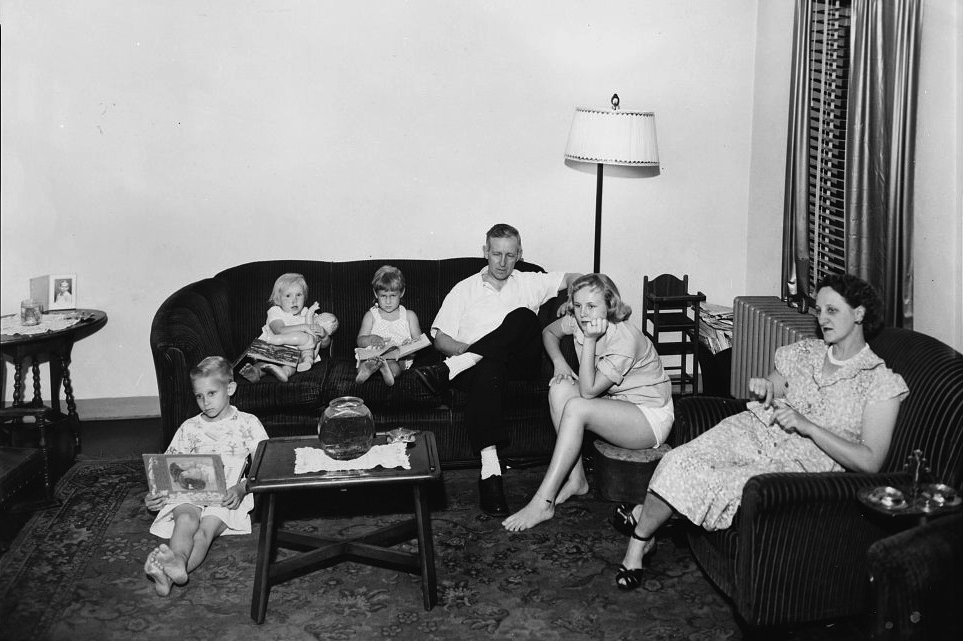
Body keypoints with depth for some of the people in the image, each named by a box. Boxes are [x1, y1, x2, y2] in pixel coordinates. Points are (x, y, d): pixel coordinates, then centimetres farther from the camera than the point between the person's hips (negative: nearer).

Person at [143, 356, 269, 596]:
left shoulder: (247, 424, 12)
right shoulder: (189, 428, 20)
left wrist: (242, 488, -16)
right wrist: (154, 495, -3)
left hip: (227, 495, -2)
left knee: (207, 527, -33)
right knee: (186, 519, -34)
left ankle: (168, 576, -57)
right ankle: (177, 564, -62)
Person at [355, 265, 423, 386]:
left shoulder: (409, 316, 16)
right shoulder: (371, 316, 16)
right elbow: (360, 341, 7)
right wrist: (371, 339, -17)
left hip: (400, 357, -1)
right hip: (374, 353, 1)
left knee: (394, 365, -38)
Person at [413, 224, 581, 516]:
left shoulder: (531, 283, 21)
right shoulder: (465, 289, 17)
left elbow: (578, 279, 16)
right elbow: (441, 339, 9)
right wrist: (471, 349, -10)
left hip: (520, 363, 1)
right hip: (482, 365, -1)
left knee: (523, 316, -29)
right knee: (488, 370, -40)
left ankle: (449, 370, -33)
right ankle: (490, 469, -46)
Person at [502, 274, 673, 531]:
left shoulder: (625, 339, -27)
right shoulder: (577, 321, -6)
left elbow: (588, 391, -26)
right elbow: (549, 332, 16)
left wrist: (590, 340, -31)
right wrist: (560, 363, -2)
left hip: (651, 416, -8)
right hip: (616, 404, 8)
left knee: (576, 408, -30)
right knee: (560, 387, -17)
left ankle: (543, 503, -26)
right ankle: (576, 479, -11)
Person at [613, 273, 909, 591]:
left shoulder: (881, 382, -5)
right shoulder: (804, 351, 12)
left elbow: (869, 462, -12)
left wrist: (807, 425, -20)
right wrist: (761, 389, -3)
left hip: (801, 464, -5)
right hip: (756, 432, 5)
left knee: (716, 484, -28)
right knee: (680, 461, -24)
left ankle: (643, 517, -3)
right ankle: (640, 539, -4)